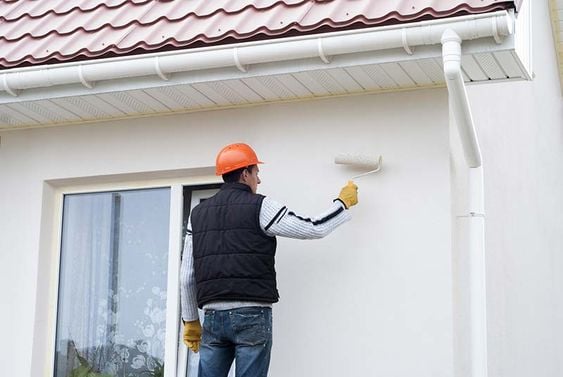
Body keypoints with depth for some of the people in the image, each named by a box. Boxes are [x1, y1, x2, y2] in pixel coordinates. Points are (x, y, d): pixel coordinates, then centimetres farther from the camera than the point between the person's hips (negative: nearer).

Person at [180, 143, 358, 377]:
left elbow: (187, 275, 13)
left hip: (213, 316, 5)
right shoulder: (259, 207, -2)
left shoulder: (198, 214, 13)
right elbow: (314, 229, 0)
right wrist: (344, 202, 15)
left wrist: (190, 321, 19)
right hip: (252, 315, -4)